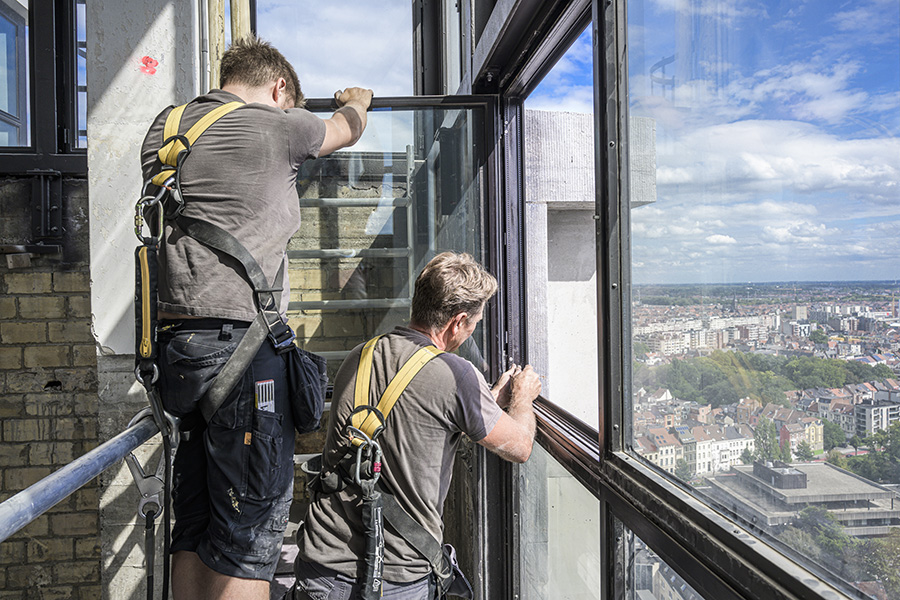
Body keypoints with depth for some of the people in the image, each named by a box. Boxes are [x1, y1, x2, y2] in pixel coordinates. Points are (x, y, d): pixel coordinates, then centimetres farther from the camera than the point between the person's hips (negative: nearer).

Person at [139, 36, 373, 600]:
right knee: (250, 535, -2)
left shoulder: (165, 128, 17)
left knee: (194, 532, 15)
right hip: (241, 342, -8)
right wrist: (358, 100, 43)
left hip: (177, 343, 8)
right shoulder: (277, 126, -2)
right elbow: (346, 129, 19)